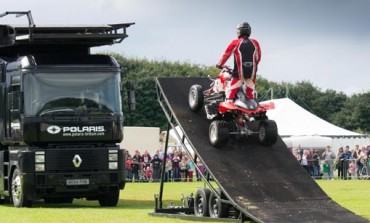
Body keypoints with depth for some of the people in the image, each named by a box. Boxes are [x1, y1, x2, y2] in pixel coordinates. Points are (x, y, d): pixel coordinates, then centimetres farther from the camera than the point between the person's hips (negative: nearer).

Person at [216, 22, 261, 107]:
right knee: (250, 93, 18)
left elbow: (226, 54, 4)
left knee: (230, 92, 2)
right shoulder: (255, 43, 6)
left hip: (239, 73, -3)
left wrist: (219, 64, 18)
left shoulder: (235, 43, -2)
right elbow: (258, 57, 14)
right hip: (252, 73, 3)